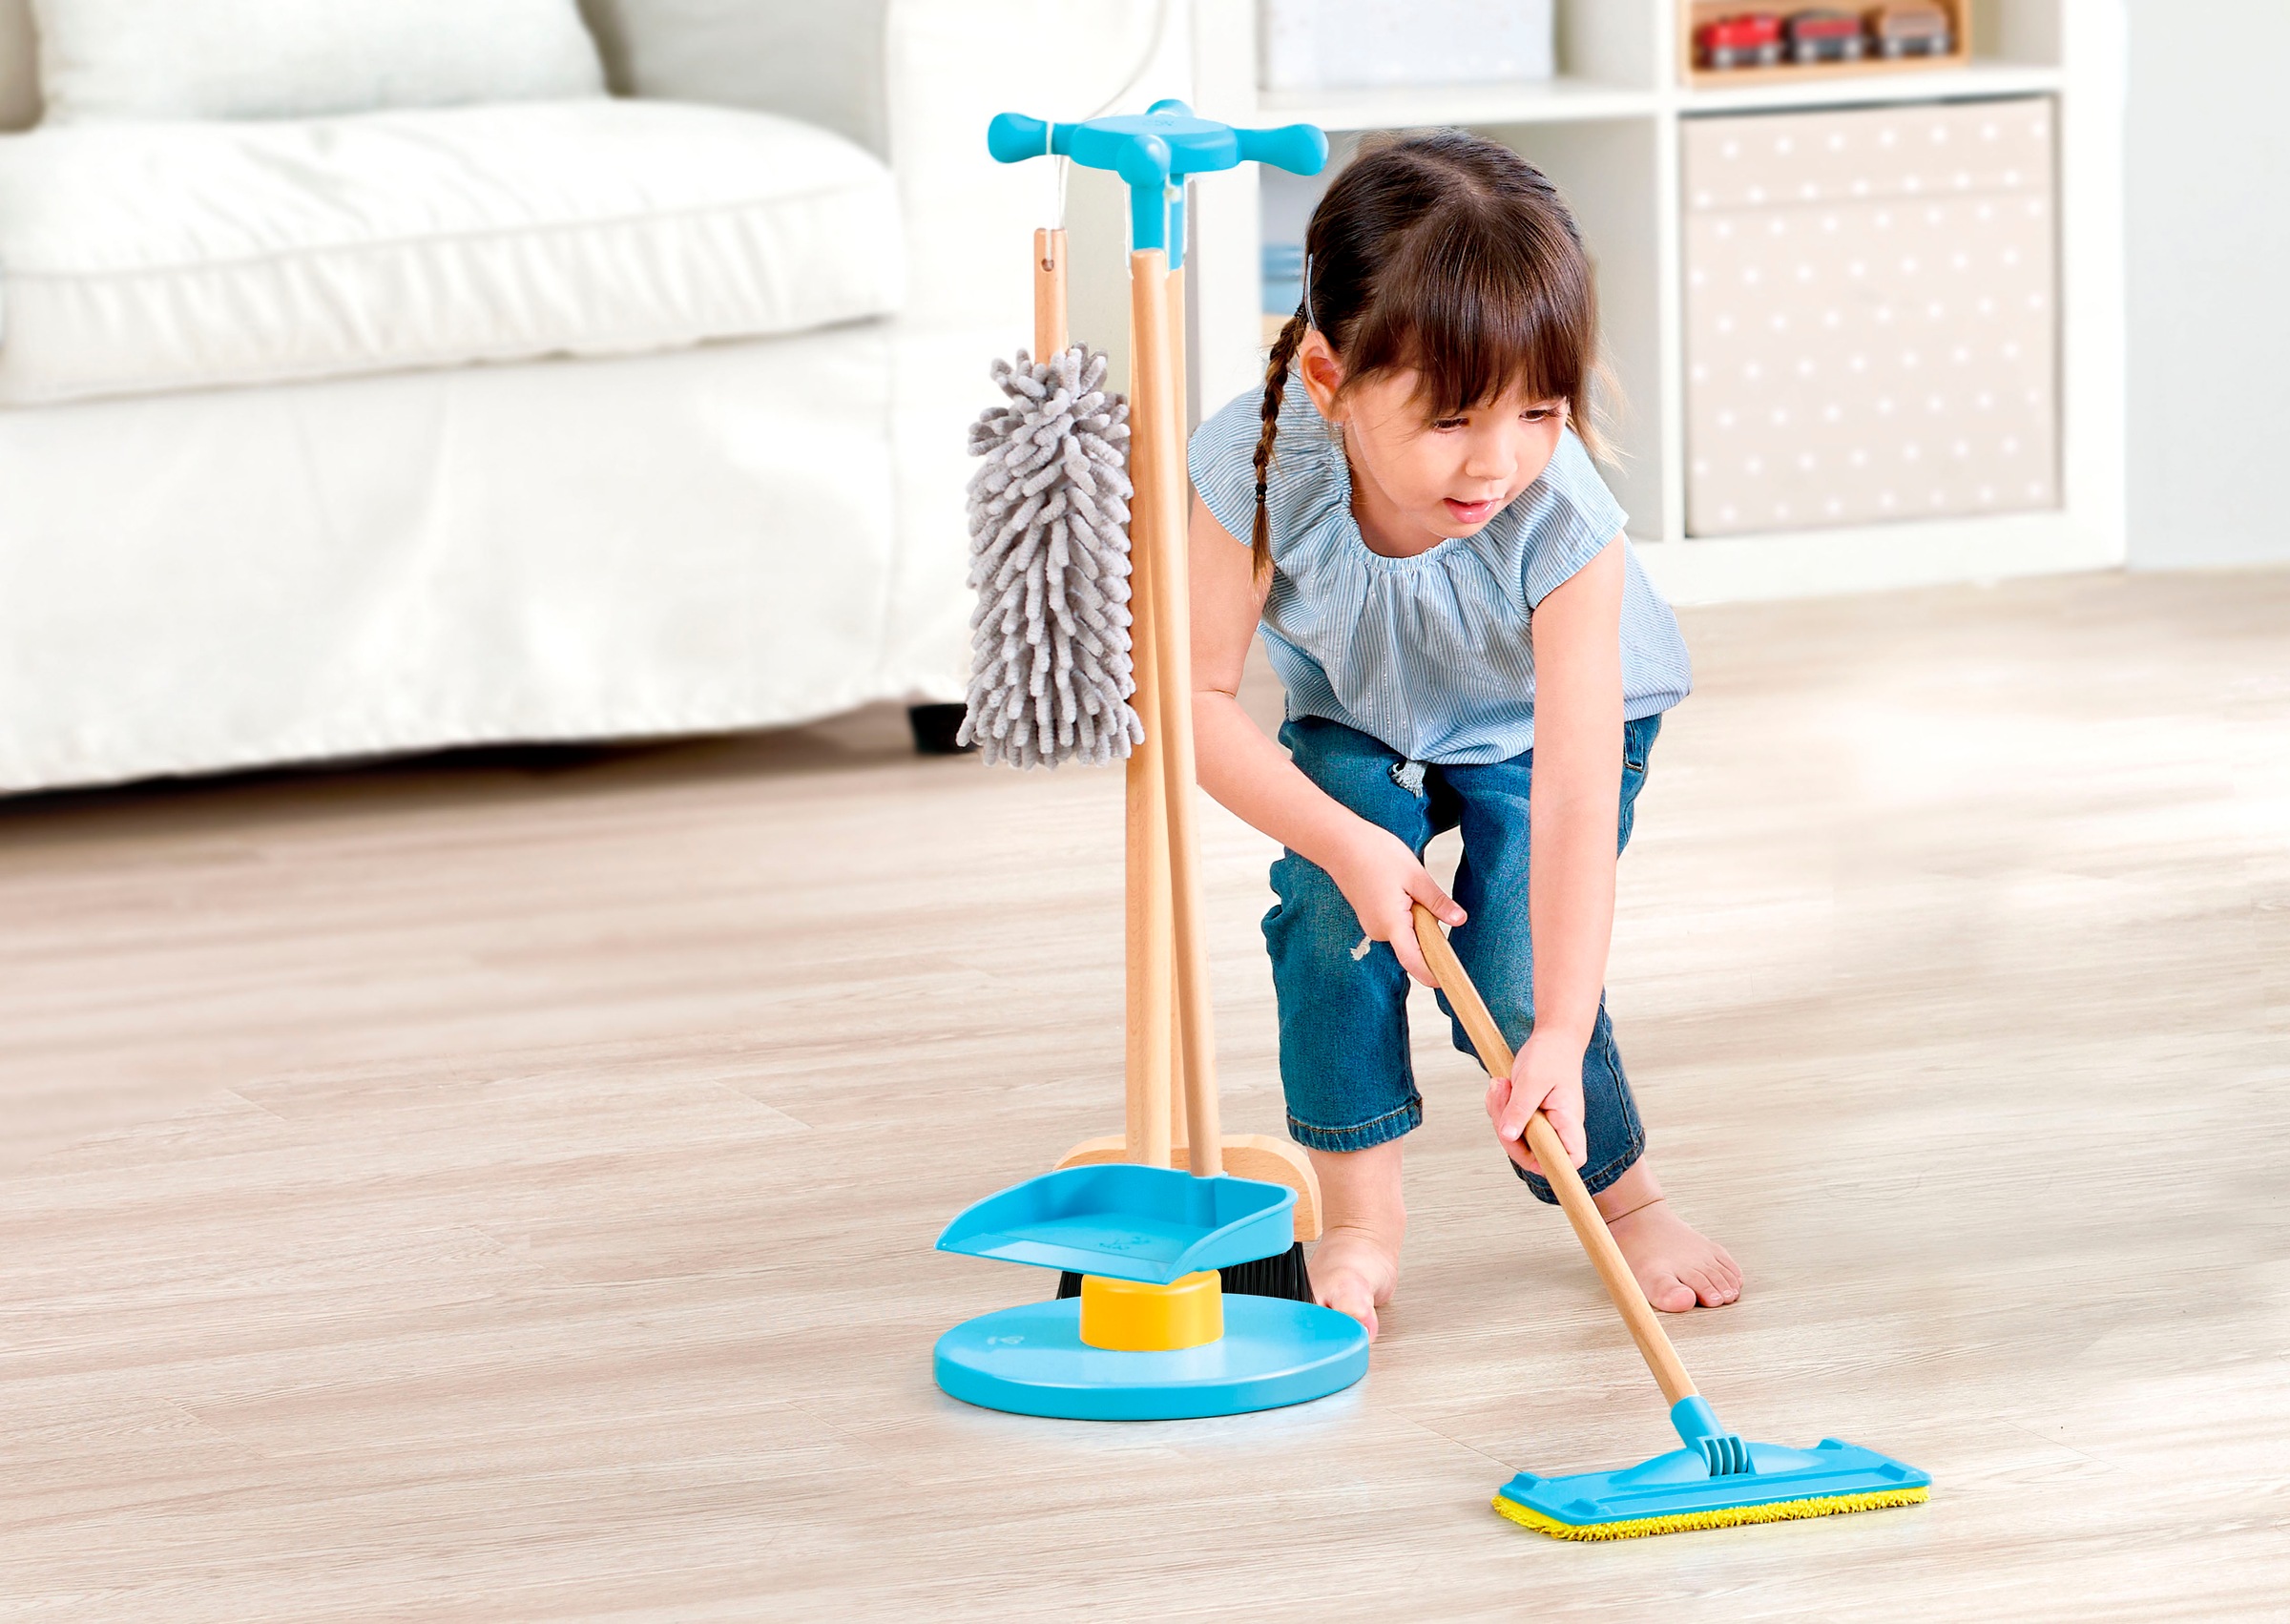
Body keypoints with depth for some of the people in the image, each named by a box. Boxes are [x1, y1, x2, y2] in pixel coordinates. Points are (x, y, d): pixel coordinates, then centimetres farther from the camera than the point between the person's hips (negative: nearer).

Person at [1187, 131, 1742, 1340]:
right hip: (1357, 726, 2)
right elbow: (1196, 694, -24)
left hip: (1528, 726, -2)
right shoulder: (1258, 469, -37)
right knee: (1331, 909, -24)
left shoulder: (1560, 522, -41)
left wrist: (1559, 1037, -48)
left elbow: (1574, 790, -42)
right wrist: (1344, 841, -35)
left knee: (1517, 980, -19)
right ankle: (1359, 1221, -6)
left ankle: (1623, 1192, 10)